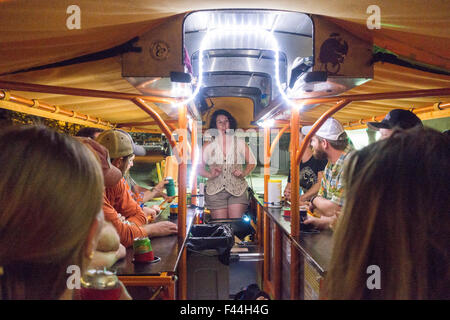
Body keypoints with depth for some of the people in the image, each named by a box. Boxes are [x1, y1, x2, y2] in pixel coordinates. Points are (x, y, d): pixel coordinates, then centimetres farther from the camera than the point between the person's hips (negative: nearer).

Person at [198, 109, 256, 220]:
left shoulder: (240, 143, 8)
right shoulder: (208, 146, 6)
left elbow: (252, 162, 13)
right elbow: (199, 167, 8)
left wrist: (243, 173, -4)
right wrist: (210, 175, -10)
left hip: (237, 190, 0)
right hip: (215, 191, 0)